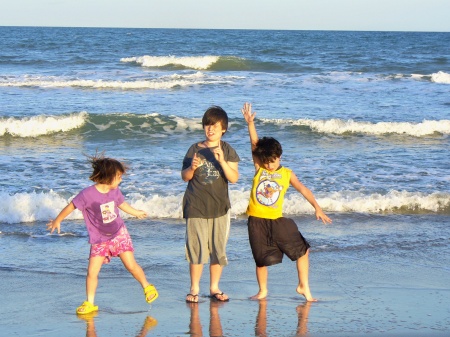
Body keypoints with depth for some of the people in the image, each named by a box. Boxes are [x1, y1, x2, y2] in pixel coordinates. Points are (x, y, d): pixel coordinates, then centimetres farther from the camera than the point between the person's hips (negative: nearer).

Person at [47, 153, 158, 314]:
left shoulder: (115, 191, -4)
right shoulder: (88, 194, -21)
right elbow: (71, 206, -8)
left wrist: (137, 212, 35)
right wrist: (57, 221, 5)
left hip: (119, 233, 3)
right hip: (99, 239, -2)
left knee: (131, 265, -3)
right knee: (92, 272, -5)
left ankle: (147, 287, 19)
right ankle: (89, 303, 8)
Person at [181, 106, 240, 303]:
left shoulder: (227, 151, 2)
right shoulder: (195, 149, 3)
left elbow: (234, 178, -8)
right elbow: (185, 177, 6)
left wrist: (222, 161, -22)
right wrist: (192, 168, -15)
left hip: (219, 206, 1)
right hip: (196, 207, -1)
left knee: (218, 248, 4)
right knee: (197, 248, -3)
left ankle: (214, 287, 17)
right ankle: (194, 288, 6)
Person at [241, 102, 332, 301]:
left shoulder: (286, 174, 2)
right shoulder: (258, 169, 2)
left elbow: (303, 189, -5)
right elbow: (255, 144, -8)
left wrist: (317, 207, -17)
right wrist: (250, 123, -18)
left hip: (277, 220, 0)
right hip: (257, 220, 0)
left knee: (302, 250, -1)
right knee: (261, 259, 7)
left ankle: (304, 286, 15)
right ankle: (262, 291, 26)